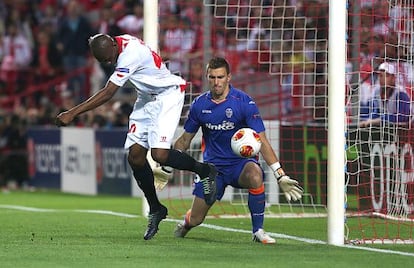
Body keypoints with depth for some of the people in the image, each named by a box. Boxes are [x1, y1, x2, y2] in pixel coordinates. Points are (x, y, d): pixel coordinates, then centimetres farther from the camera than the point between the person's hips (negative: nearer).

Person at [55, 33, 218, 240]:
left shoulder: (129, 56, -31)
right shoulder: (120, 42, -5)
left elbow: (107, 93, -33)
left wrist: (72, 113, -34)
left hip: (168, 96, -9)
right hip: (146, 98, 9)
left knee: (159, 154, -22)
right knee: (135, 156, -2)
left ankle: (205, 171, 5)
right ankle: (155, 210, 12)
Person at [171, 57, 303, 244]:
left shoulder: (244, 102, -12)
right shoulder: (199, 104, -1)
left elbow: (262, 142, -14)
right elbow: (185, 140, 13)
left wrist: (280, 176, -21)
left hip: (241, 162, -3)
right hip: (212, 165, 3)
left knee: (255, 176, -39)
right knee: (195, 219, -2)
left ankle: (258, 231, -21)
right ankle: (186, 223, 39)